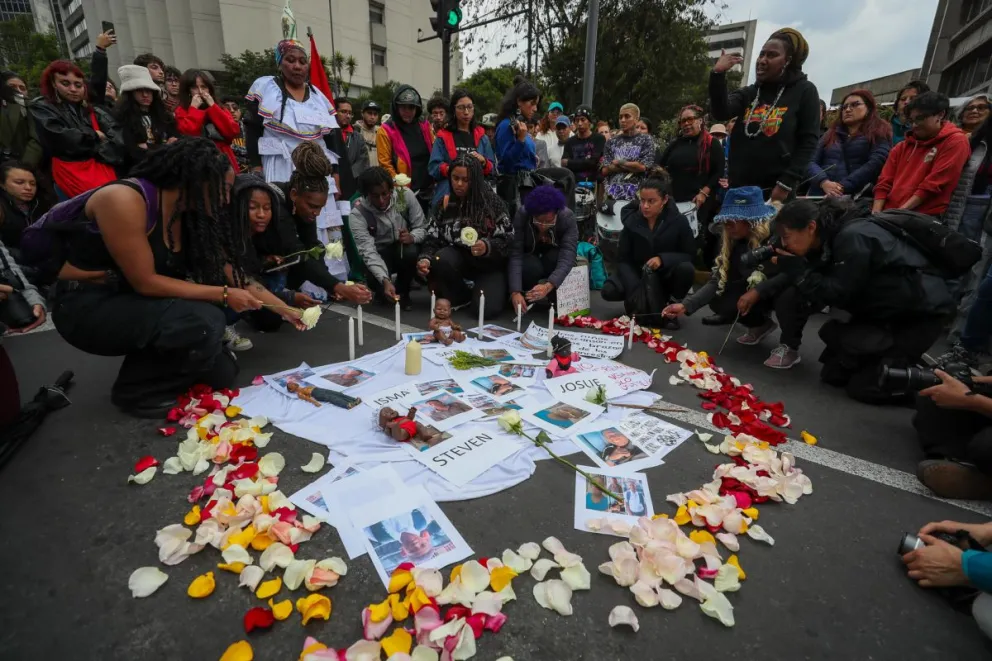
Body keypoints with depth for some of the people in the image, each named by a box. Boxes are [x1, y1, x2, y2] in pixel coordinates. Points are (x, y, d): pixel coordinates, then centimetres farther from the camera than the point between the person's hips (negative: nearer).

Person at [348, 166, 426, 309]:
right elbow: (368, 252, -28)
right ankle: (384, 293, 9)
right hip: (379, 254, -1)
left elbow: (422, 227, -8)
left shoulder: (405, 194, -17)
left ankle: (403, 292, -3)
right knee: (376, 279, -33)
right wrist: (385, 280, -43)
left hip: (405, 248, 2)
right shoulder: (357, 214, -22)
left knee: (411, 252, -34)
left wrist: (412, 237, -33)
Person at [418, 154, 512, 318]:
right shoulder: (444, 204, 0)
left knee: (488, 309, -24)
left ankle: (499, 290, 15)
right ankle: (462, 296, -2)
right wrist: (425, 259, -24)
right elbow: (432, 239, -3)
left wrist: (487, 247, -31)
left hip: (489, 265, -3)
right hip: (461, 259, 3)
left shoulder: (492, 202, -10)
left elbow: (508, 239, -10)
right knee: (440, 259, -32)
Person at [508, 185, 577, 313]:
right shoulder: (521, 215, -29)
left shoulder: (568, 218, -29)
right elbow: (515, 255, -34)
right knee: (531, 267, -36)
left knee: (554, 258, -35)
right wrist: (515, 291, -47)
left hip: (554, 255, 1)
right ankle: (526, 297, -7)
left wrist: (548, 286, -56)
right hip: (529, 257, 0)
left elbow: (567, 257, -39)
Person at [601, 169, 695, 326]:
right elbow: (623, 259, -11)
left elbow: (689, 255, -6)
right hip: (638, 274, 1)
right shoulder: (631, 221, -10)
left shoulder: (679, 221, -14)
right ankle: (636, 301, 6)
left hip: (666, 275, -1)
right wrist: (636, 290, -26)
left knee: (686, 269, -34)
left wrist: (663, 259, -26)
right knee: (609, 291, -25)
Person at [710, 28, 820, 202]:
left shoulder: (804, 91, 5)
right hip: (740, 188, 4)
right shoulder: (748, 93, 15)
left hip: (775, 190, -3)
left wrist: (787, 183, -13)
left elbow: (809, 141, -3)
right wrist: (718, 74, -15)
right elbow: (721, 113, -4)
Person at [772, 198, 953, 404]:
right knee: (833, 374, 2)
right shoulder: (828, 240, 1)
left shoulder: (852, 238, -25)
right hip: (888, 312, 8)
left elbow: (837, 295, -25)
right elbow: (817, 295, 0)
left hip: (919, 315, -8)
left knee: (863, 386, -12)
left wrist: (796, 269, -20)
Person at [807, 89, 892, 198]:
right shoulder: (831, 133, 24)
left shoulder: (879, 132, 13)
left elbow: (876, 163, -3)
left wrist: (843, 187, -15)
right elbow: (811, 162, 11)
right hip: (821, 195, 2)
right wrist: (824, 183, -9)